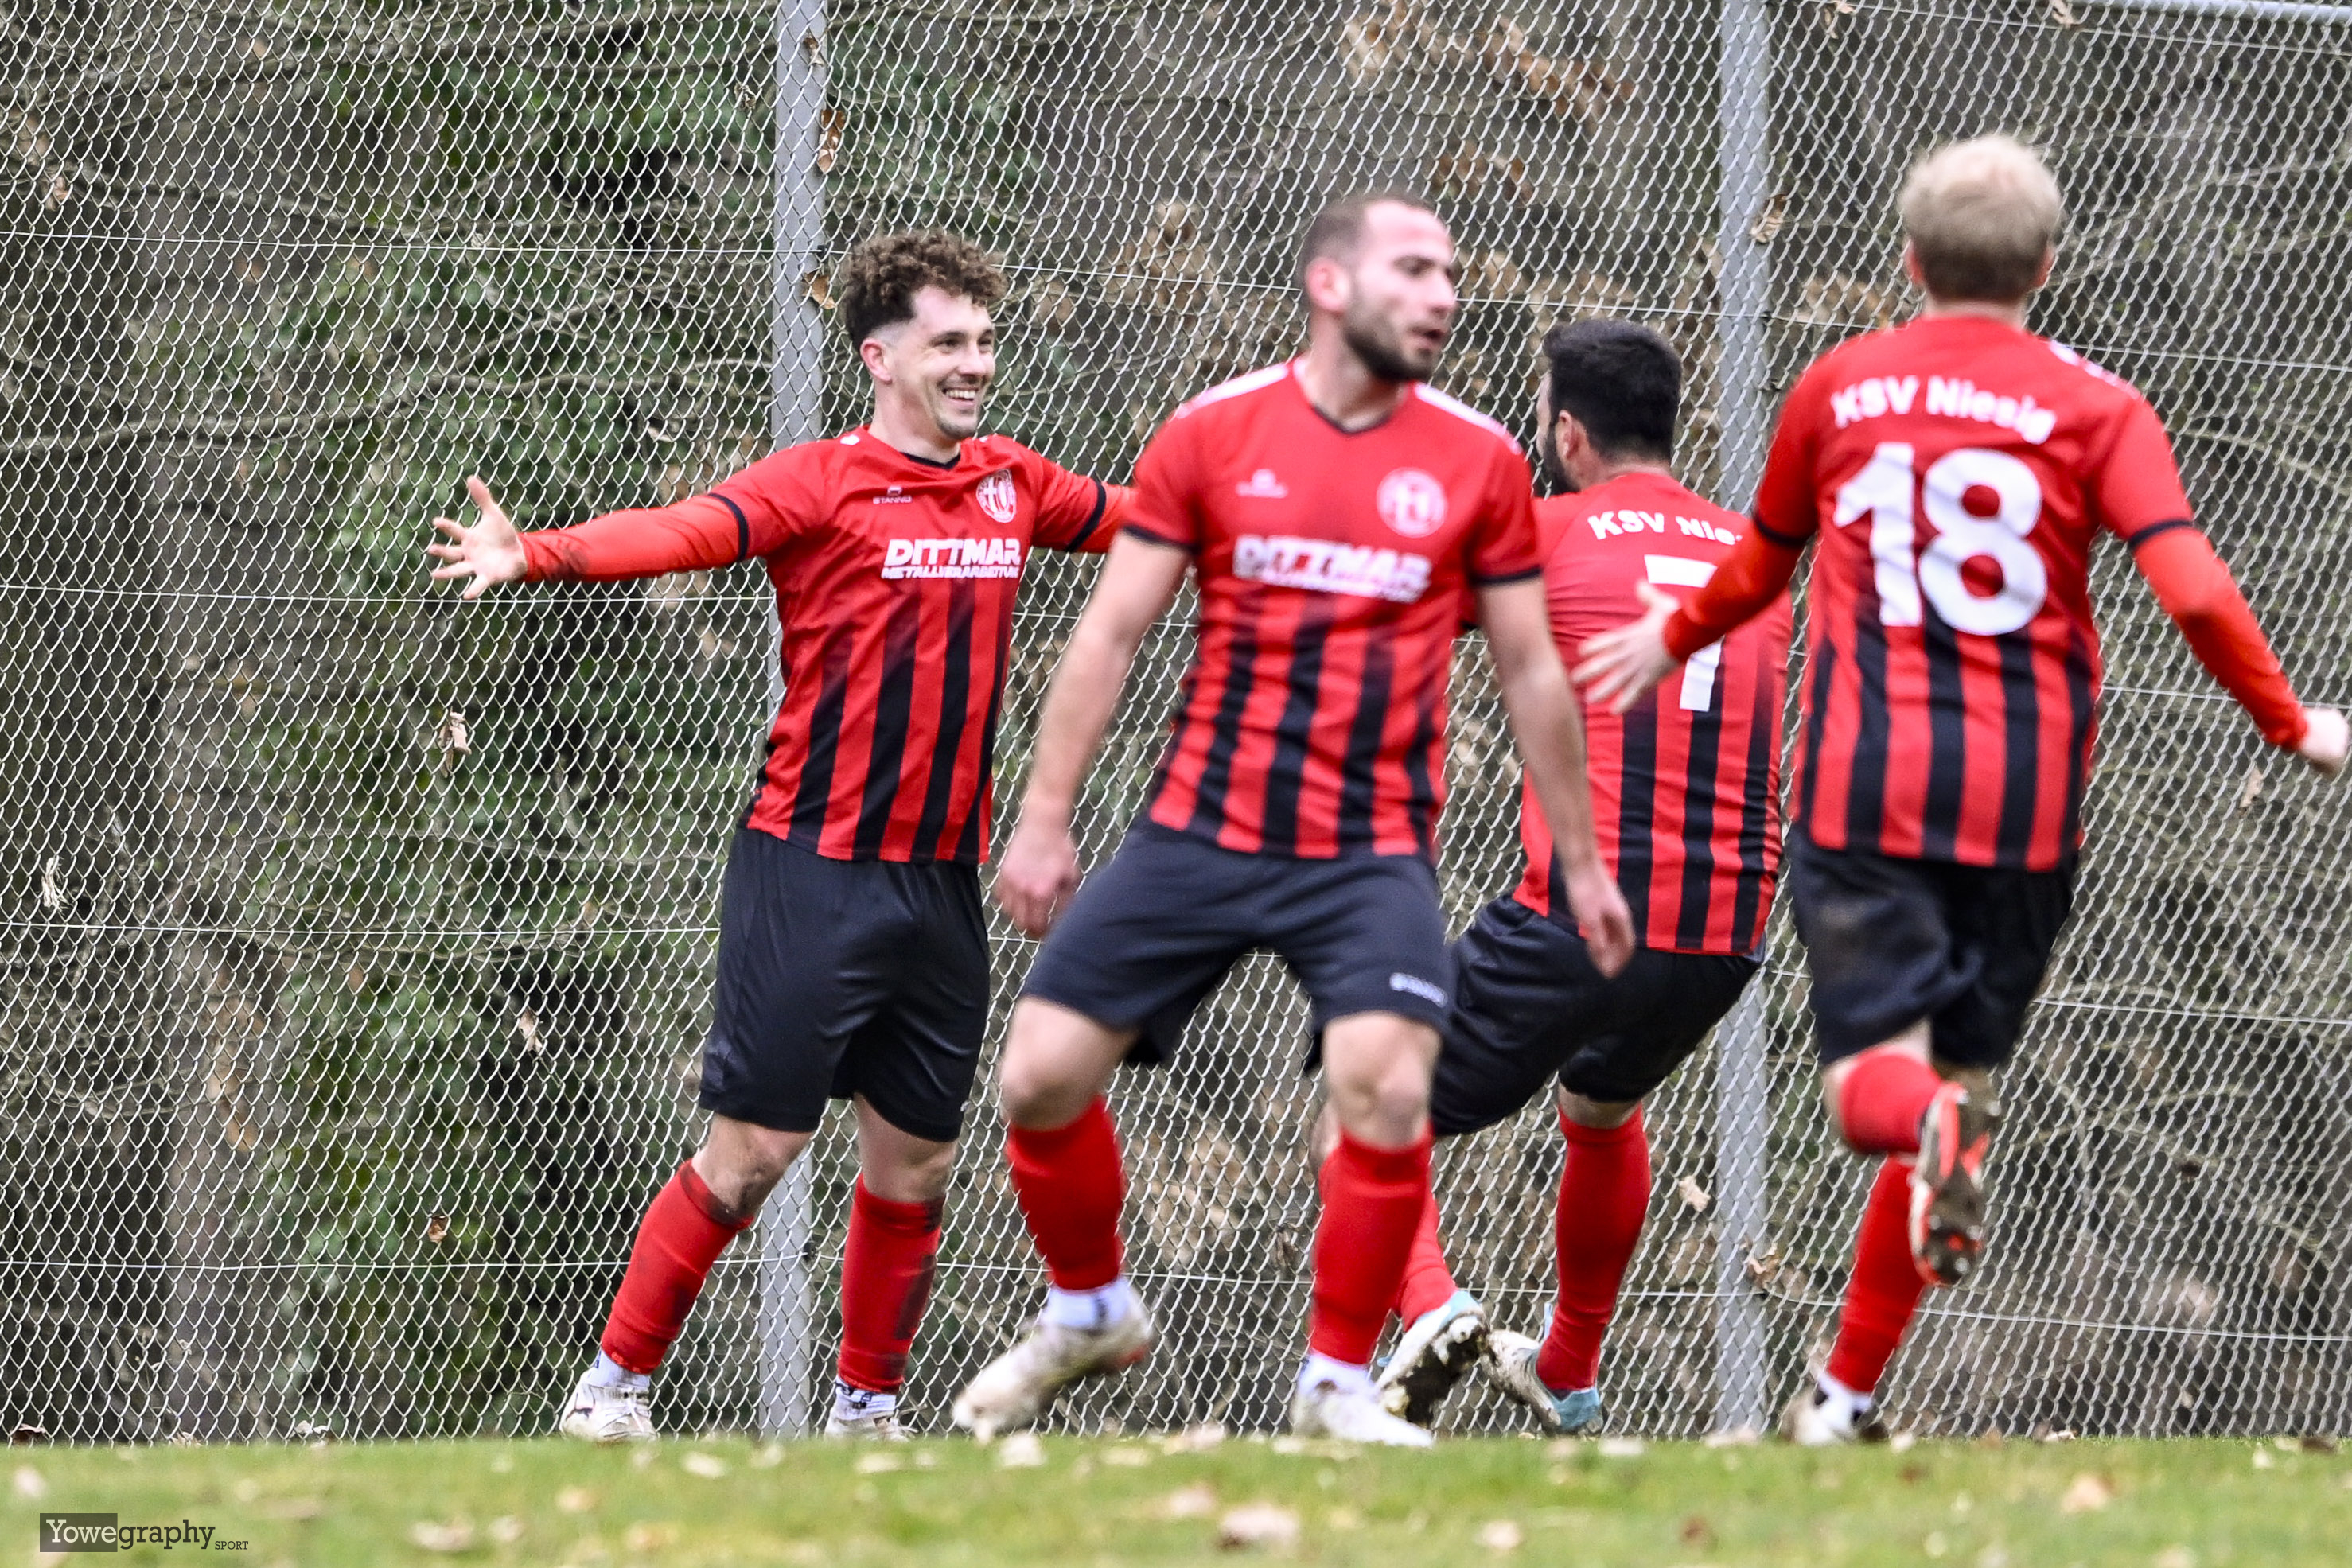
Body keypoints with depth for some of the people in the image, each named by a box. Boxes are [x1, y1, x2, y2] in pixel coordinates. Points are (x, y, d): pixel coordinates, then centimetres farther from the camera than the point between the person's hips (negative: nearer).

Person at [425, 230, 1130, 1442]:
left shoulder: (1011, 486, 10)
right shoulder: (820, 486, -10)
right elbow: (681, 532, -26)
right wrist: (535, 555, -43)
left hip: (942, 878, 6)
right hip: (814, 872, -6)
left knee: (914, 1164, 10)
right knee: (752, 1152, -6)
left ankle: (866, 1408, 25)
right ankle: (615, 1382, 6)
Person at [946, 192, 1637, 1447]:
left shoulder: (1477, 462, 3)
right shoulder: (1213, 435, 0)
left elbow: (1530, 672, 11)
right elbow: (1110, 632, 3)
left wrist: (1583, 862, 13)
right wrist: (1044, 817, -1)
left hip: (1372, 853, -1)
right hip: (1199, 828, 1)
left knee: (1388, 1091, -21)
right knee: (1042, 1076, -1)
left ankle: (1338, 1384, -3)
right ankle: (1089, 1312, 27)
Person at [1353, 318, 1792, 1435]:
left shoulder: (1549, 533, -1)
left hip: (1579, 922, -6)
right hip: (1727, 935, 6)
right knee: (1602, 1113, 36)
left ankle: (1431, 1311, -22)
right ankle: (1570, 1383, 43)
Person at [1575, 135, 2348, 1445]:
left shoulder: (1838, 389, 9)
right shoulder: (2097, 410, 2)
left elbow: (1764, 563, 24)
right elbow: (2194, 594, -9)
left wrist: (1671, 637, 45)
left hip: (1865, 786, 0)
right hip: (2026, 798, 0)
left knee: (1876, 1078, -3)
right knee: (1961, 1066, 12)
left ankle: (1927, 1127, -43)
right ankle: (1847, 1397, 15)